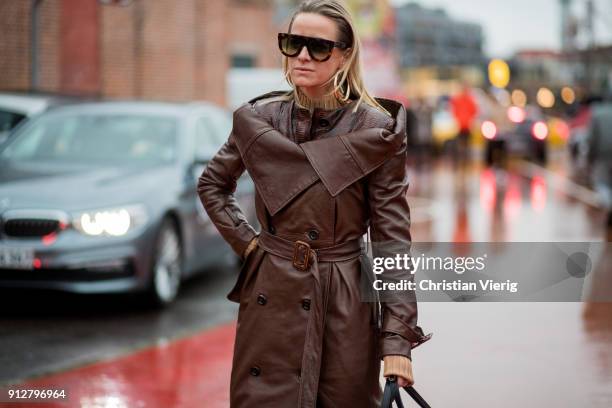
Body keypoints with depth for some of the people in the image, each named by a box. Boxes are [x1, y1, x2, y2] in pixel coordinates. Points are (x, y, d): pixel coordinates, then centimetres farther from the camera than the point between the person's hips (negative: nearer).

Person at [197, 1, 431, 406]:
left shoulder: (378, 132, -8)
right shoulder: (258, 119, -1)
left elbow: (392, 237, -7)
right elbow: (212, 184, 19)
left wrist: (398, 339, -11)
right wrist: (246, 242, 5)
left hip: (345, 303, -2)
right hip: (271, 297, 2)